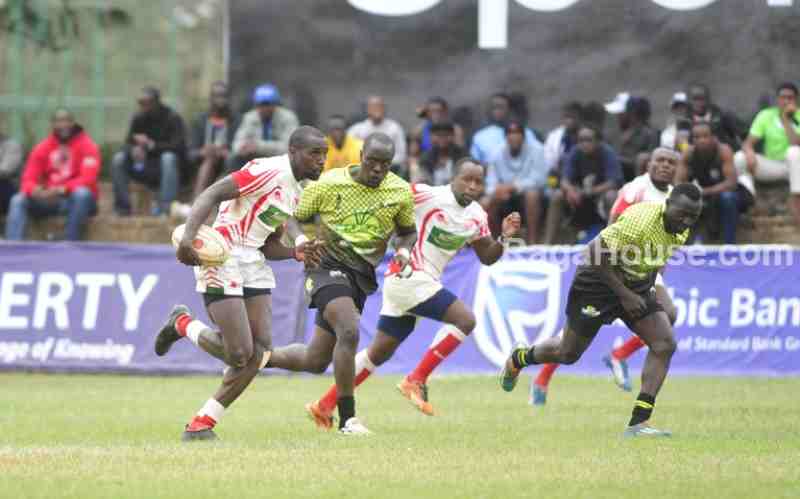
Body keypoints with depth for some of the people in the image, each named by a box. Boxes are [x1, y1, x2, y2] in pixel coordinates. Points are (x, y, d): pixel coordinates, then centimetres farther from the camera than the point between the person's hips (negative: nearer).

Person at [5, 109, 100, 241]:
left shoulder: (86, 145, -5)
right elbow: (29, 178, 3)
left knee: (81, 193, -37)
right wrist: (34, 190, -23)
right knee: (18, 200, -16)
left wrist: (62, 190, -33)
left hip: (76, 200, -4)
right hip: (49, 199, 4)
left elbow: (88, 179, -17)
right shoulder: (42, 147, 8)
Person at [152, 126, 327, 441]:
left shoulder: (297, 191, 16)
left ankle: (202, 425, 5)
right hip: (222, 258, -9)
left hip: (252, 262, 9)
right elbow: (211, 194, -20)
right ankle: (182, 324, 17)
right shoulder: (270, 172, -14)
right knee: (239, 353, -12)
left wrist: (296, 252, 1)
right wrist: (189, 234, -34)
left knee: (261, 350, -3)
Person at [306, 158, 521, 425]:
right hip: (409, 277, -8)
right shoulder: (427, 195, -13)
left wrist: (504, 237, -1)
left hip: (426, 281, 8)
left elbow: (487, 257, 16)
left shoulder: (477, 216, 10)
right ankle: (416, 381, -12)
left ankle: (324, 405, 20)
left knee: (379, 353, 13)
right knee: (465, 320, -18)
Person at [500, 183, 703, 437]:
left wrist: (650, 287, 9)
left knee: (664, 344, -14)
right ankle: (520, 358, 42)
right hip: (598, 281, -7)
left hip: (636, 286, 7)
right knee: (568, 353, 8)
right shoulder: (641, 220, -31)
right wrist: (624, 295, -25)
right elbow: (598, 254, -27)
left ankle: (638, 422, -12)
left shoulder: (681, 230, -5)